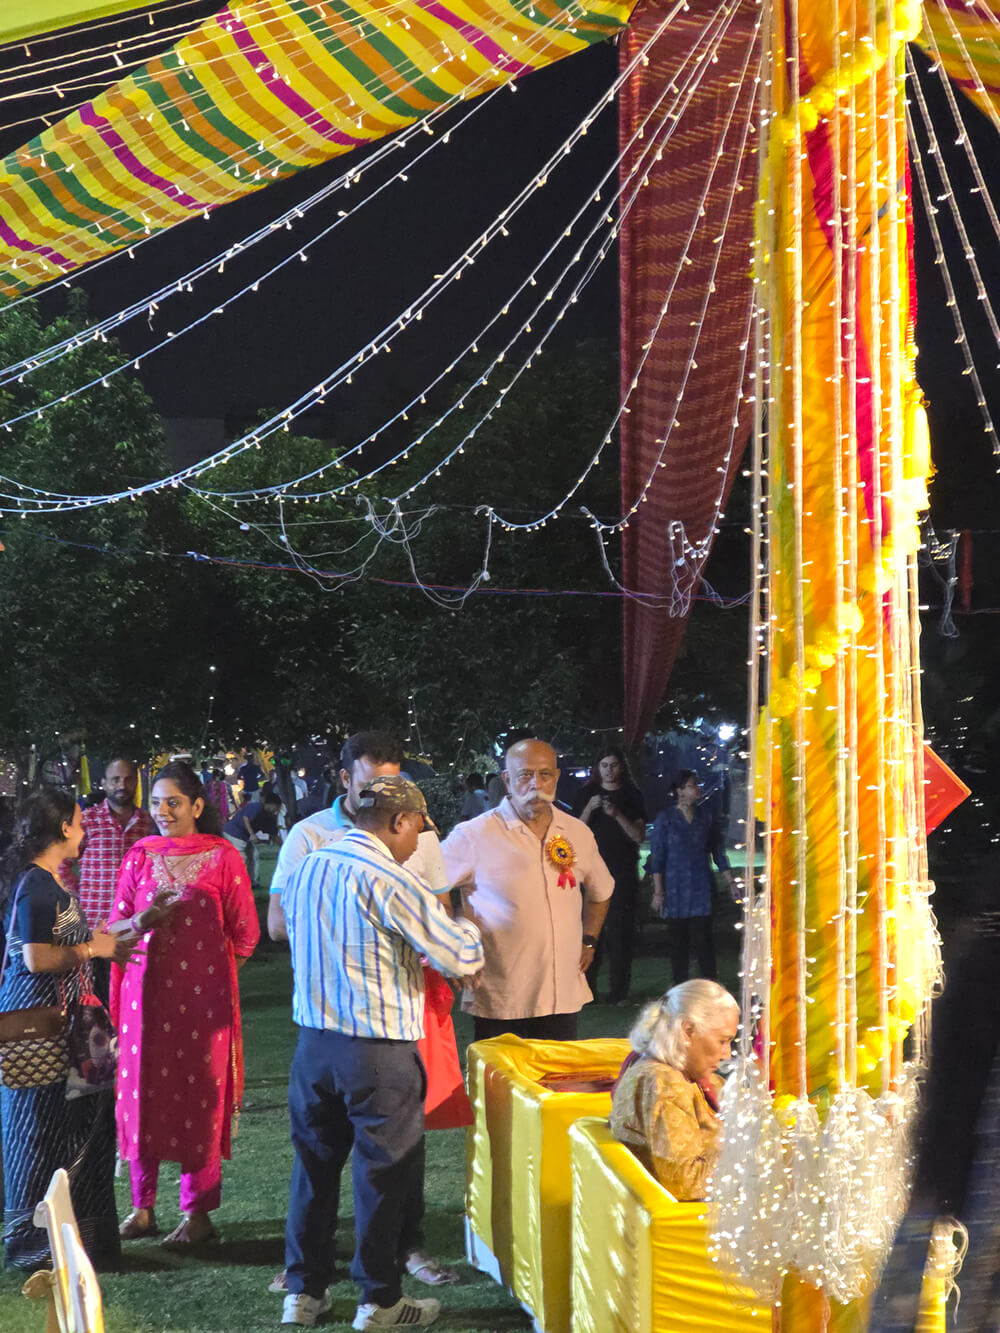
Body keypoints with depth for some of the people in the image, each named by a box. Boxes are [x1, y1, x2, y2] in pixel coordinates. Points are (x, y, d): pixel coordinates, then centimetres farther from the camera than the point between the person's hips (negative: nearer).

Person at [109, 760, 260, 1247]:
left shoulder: (223, 858, -3)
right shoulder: (140, 856, 8)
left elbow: (245, 932, 1)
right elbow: (119, 922, 10)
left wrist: (208, 963, 4)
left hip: (203, 990, -3)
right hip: (146, 988, 3)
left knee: (199, 1094, 2)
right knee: (142, 1091, 5)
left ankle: (197, 1212, 11)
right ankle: (142, 1205, 17)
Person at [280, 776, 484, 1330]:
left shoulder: (305, 869, 5)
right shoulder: (390, 881, -17)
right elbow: (462, 958, -16)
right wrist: (462, 922, 8)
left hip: (313, 1039, 7)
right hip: (379, 1050, -6)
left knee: (315, 1163, 17)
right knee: (384, 1171, 7)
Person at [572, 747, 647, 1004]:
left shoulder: (632, 795, 7)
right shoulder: (586, 794, 9)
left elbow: (639, 836, -1)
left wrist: (617, 815, -15)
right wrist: (589, 810, -13)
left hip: (623, 870, 0)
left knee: (620, 930, -3)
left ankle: (618, 992, 1)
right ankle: (586, 990, -2)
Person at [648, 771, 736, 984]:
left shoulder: (705, 816, 7)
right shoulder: (665, 818, -1)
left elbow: (718, 851, 12)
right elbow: (656, 856, -2)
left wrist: (730, 882, 7)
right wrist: (658, 892, -6)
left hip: (701, 887, 1)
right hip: (675, 889, -1)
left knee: (703, 938, -7)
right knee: (679, 940, 4)